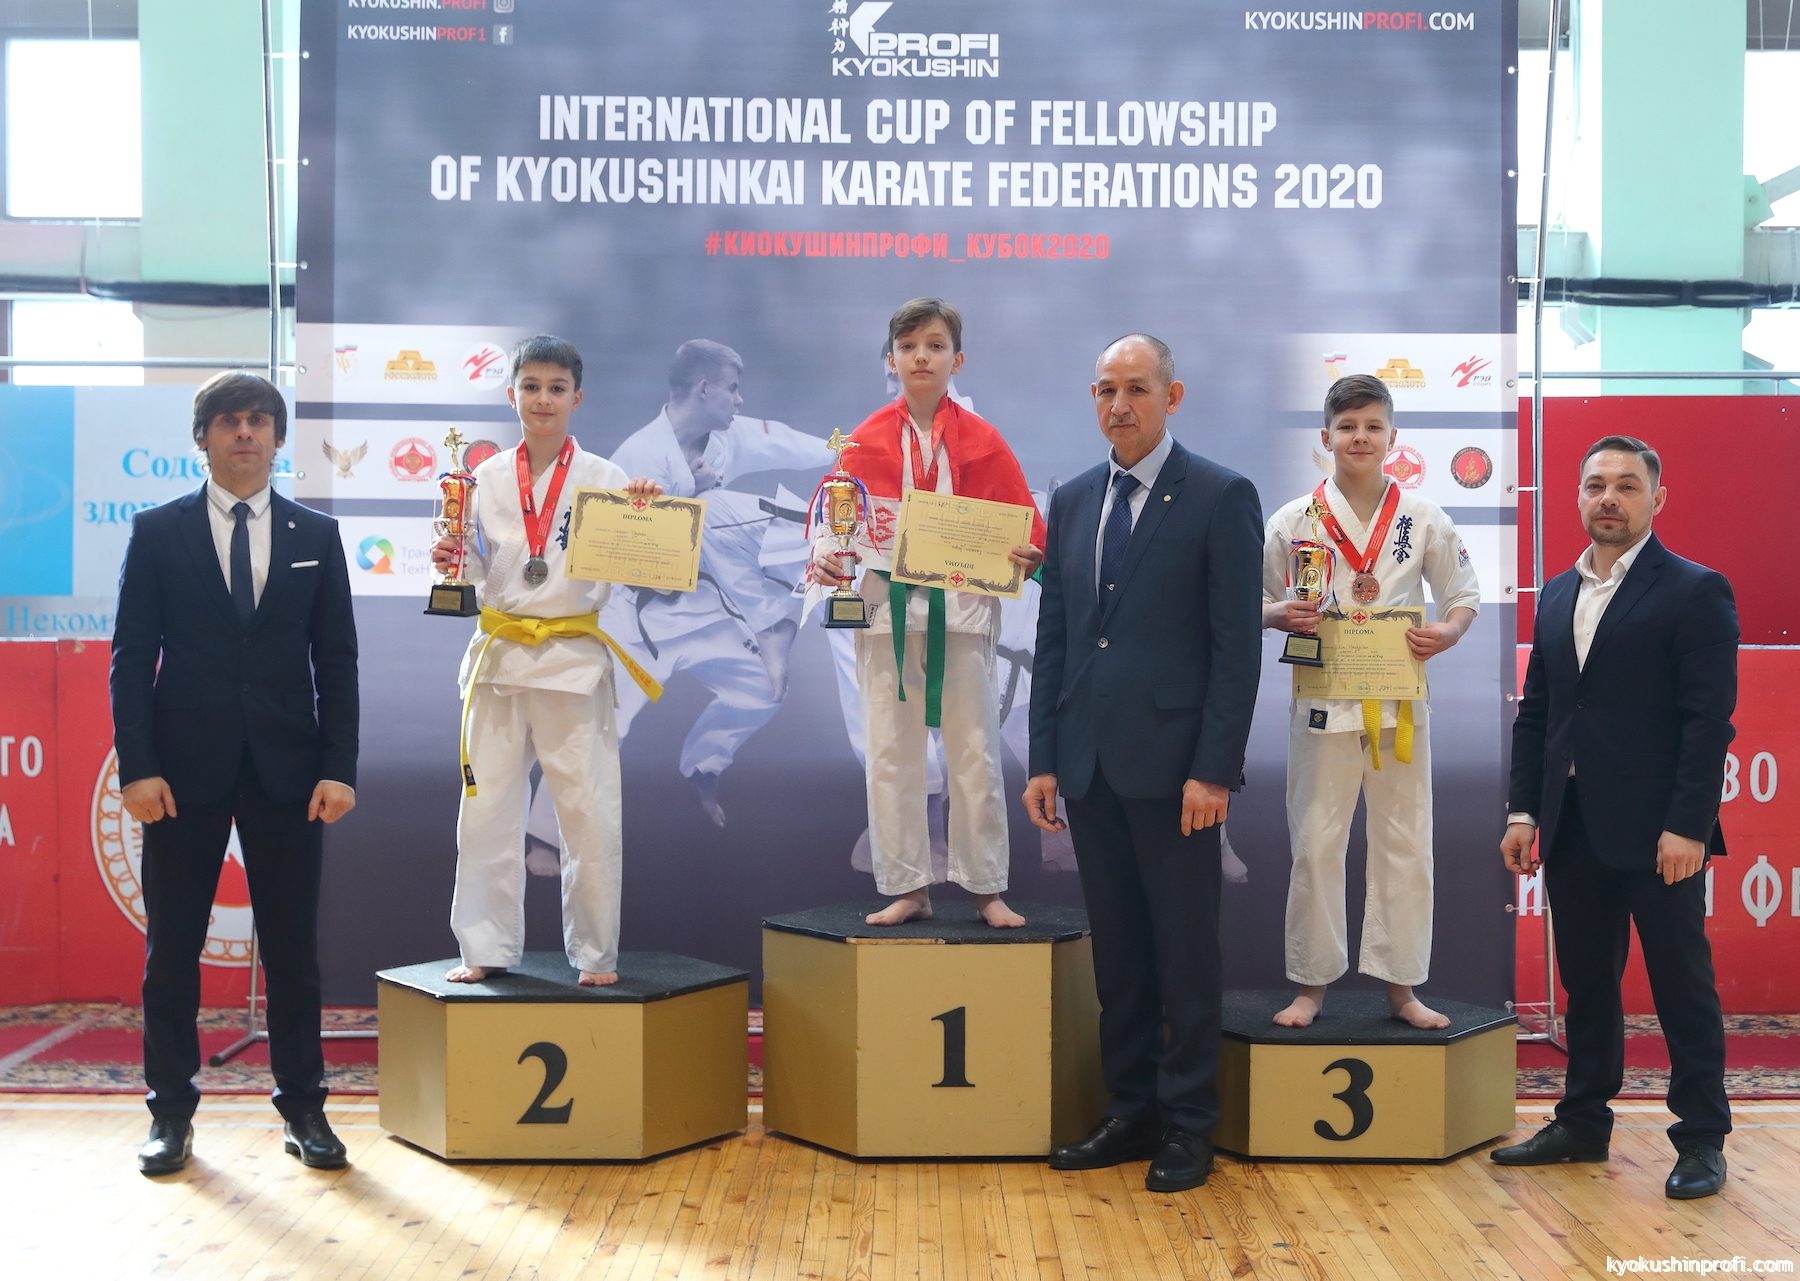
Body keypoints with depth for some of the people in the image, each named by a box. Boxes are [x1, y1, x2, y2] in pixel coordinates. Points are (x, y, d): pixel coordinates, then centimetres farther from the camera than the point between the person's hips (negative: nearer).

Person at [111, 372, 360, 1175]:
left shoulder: (316, 535, 8)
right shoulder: (158, 532, 4)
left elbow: (337, 658, 5)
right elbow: (132, 656, 1)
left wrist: (339, 767, -4)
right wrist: (136, 766, -9)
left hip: (286, 771, 1)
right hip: (185, 769, -1)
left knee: (293, 948, 6)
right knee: (172, 949, 5)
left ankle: (303, 1109, 16)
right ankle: (171, 1114, 16)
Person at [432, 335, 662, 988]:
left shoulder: (604, 479, 0)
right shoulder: (487, 479, 6)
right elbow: (474, 576, 6)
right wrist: (449, 561, -14)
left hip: (574, 661, -2)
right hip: (498, 657, 2)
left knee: (590, 814, 0)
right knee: (486, 810, 6)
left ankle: (596, 953, 14)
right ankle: (486, 947, 19)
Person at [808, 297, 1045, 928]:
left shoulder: (981, 440, 1)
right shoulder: (868, 439, 4)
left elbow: (1023, 524, 3)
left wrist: (1026, 556, -19)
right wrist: (824, 553, -16)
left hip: (962, 609, -1)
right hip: (885, 608, 1)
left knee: (974, 754, 3)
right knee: (890, 756, 6)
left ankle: (987, 888, 14)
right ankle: (907, 887, 16)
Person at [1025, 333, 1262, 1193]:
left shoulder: (1221, 498, -4)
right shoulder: (1072, 501, 13)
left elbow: (1238, 645, -8)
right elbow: (1052, 638, 13)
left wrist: (1214, 770, -13)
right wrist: (1044, 759, 8)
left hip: (1173, 766, -5)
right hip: (1091, 766, 5)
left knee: (1186, 953, 4)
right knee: (1116, 953, 12)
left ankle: (1187, 1128, 15)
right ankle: (1130, 1113, 23)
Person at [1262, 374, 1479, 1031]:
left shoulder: (1424, 520, 3)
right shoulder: (1294, 521, 0)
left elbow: (1464, 595, 10)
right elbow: (1258, 603, 7)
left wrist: (1447, 632, -11)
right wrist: (1283, 615, -15)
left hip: (1400, 700, 1)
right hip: (1323, 701, -1)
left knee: (1404, 842, 6)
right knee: (1316, 843, 3)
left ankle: (1400, 986, 18)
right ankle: (1312, 984, 16)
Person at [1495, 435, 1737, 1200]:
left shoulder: (1696, 592, -5)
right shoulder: (1557, 596, 14)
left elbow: (1709, 720, -11)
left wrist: (1686, 826, -17)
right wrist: (1523, 810, 8)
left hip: (1655, 830, -6)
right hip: (1572, 828, 6)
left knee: (1682, 986, 3)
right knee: (1585, 981, 13)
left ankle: (1702, 1139, 13)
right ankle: (1583, 1123, 24)